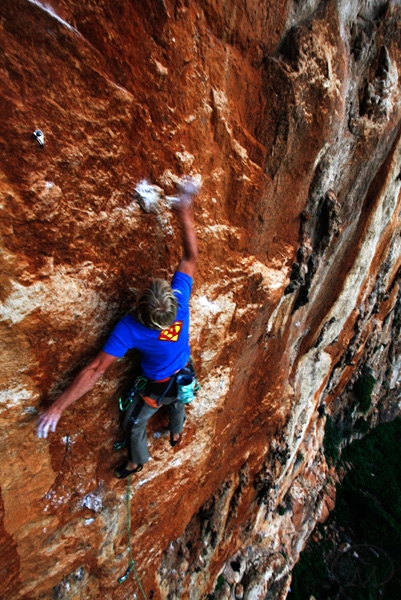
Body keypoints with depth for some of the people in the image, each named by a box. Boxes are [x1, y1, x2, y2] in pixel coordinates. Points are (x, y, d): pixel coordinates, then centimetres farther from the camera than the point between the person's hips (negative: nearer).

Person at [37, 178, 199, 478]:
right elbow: (191, 257, -25)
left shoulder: (129, 329, -38)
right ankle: (176, 434, 69)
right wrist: (185, 210, -23)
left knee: (134, 424, 27)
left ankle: (136, 462, 55)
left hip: (156, 388, -3)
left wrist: (57, 407, -29)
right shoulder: (181, 300, -34)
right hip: (184, 379, 4)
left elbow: (96, 370, -37)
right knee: (177, 404, 38)